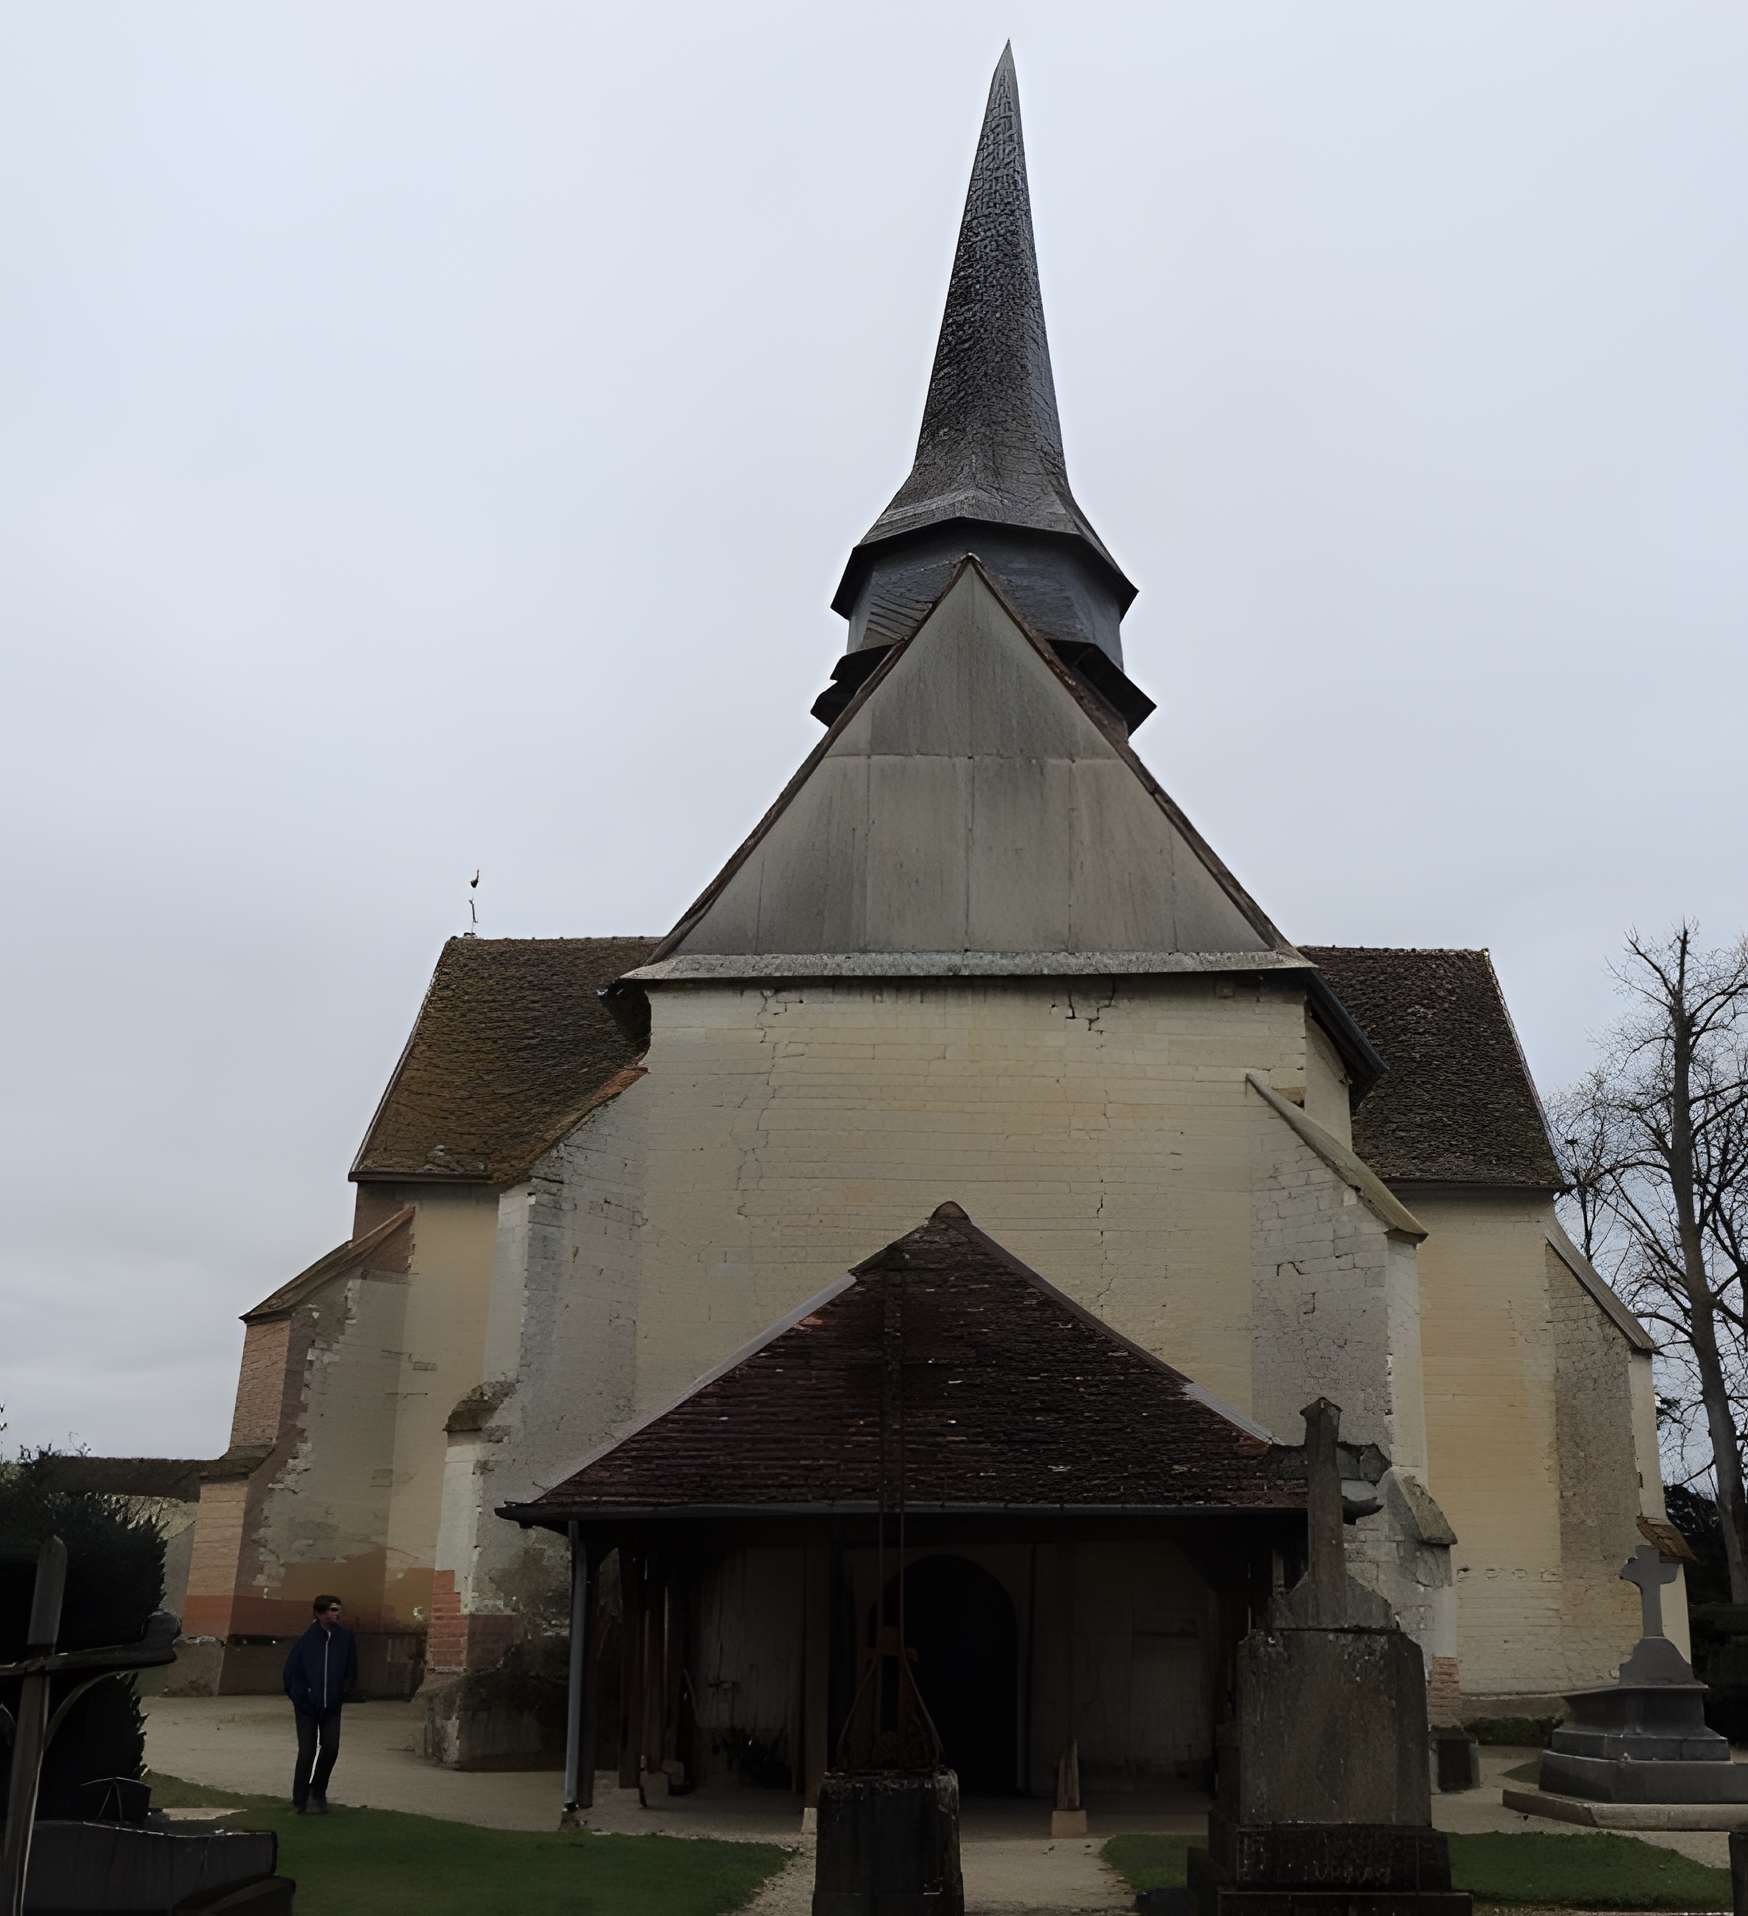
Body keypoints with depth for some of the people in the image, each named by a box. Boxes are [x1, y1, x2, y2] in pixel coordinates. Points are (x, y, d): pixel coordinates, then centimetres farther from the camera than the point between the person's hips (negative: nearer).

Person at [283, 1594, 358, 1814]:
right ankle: (301, 1799, 13)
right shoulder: (307, 1640, -12)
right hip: (307, 1707, -3)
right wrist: (299, 1698, -4)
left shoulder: (346, 1638, -4)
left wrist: (344, 1693, 5)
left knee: (331, 1748, 0)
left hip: (331, 1707, 3)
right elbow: (291, 1672, -3)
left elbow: (351, 1670, 9)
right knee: (307, 1752, -3)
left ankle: (318, 1791, 23)